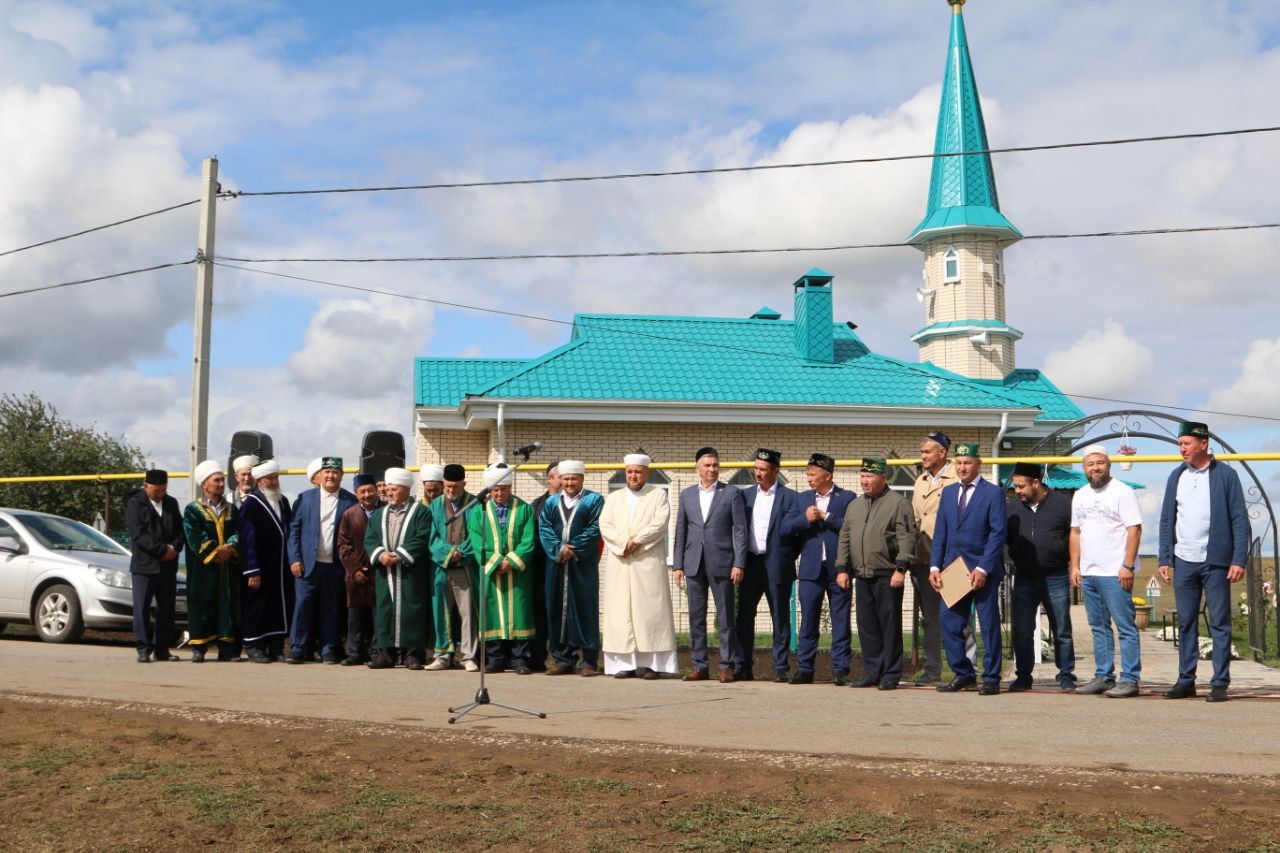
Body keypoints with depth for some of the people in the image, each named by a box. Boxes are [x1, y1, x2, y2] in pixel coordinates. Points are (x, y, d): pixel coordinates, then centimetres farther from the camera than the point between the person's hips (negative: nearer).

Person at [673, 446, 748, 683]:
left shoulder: (731, 493, 1)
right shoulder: (687, 495, 11)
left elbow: (740, 530, -2)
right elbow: (680, 532, 12)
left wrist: (739, 564, -9)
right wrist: (678, 565, 6)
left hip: (721, 563, -3)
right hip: (694, 564, 3)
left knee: (725, 618, -1)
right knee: (696, 617, 6)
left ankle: (727, 665, 5)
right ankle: (699, 665, 13)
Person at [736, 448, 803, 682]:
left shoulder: (789, 497, -1)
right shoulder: (746, 495, 11)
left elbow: (787, 528, -10)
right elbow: (739, 526, 4)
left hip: (776, 565, -4)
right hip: (750, 563, 4)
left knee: (780, 618, 1)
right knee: (744, 616, 4)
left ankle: (781, 668, 7)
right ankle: (744, 667, 10)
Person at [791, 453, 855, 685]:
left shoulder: (847, 498, 2)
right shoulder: (802, 498, 14)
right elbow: (791, 529, 11)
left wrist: (825, 516, -11)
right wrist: (805, 519, -5)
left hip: (838, 569, -3)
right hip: (811, 569, 3)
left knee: (841, 623, 1)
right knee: (808, 622, 4)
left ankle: (840, 670, 6)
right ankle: (804, 669, 9)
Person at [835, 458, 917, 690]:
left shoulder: (899, 503, -4)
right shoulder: (854, 505, 17)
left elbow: (907, 539, -10)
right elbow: (844, 538, 19)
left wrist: (901, 569, -17)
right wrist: (842, 568, 11)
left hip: (887, 577, -6)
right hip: (862, 576, 6)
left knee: (890, 626, -1)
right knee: (867, 626, 8)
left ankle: (891, 675, 5)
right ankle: (872, 673, 16)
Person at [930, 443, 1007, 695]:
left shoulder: (993, 493, -4)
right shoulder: (948, 492, 12)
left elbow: (998, 533, -10)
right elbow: (940, 532, 12)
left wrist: (983, 568, -16)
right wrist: (935, 566, 2)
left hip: (983, 570, -5)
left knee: (989, 625, 2)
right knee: (948, 622, 2)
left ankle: (991, 678, 10)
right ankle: (963, 674, 14)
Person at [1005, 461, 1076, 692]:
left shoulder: (1063, 503, -3)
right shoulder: (1012, 507, 6)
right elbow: (1003, 537, 12)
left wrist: (1071, 562, -7)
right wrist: (1014, 560, 1)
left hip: (1055, 578, -3)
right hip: (1024, 579, 3)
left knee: (1062, 631, 4)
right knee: (1021, 631, 4)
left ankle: (1066, 676, 14)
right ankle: (1023, 676, 14)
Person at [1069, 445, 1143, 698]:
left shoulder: (1122, 492, -6)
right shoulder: (1080, 495, 14)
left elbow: (1134, 530, -11)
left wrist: (1128, 566, -17)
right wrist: (1075, 566, 11)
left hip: (1115, 573, -7)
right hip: (1088, 573, 7)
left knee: (1125, 627, -5)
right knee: (1099, 627, 12)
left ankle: (1129, 680, -2)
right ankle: (1103, 677, 18)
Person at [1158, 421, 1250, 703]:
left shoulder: (1225, 475, -2)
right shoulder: (1176, 476, 10)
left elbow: (1239, 519, -4)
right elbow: (1167, 519, 12)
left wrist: (1239, 560, -11)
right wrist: (1164, 559, 6)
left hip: (1216, 562, -4)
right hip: (1183, 562, 4)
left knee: (1220, 624, 0)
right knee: (1186, 624, 8)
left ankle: (1220, 684, 5)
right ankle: (1186, 681, 15)